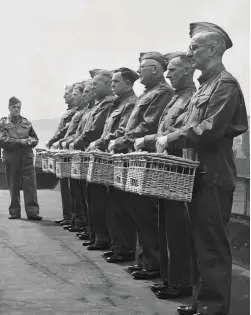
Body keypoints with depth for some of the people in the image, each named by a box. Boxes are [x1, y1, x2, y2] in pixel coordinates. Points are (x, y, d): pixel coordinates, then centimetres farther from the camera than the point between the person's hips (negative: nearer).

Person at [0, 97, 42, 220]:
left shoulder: (26, 122, 11)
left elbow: (35, 138, 17)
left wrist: (30, 141, -7)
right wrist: (19, 141, -16)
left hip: (27, 156, 1)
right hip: (11, 157, -1)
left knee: (30, 184, -6)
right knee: (13, 185, 4)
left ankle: (32, 211, -7)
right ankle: (14, 212, 13)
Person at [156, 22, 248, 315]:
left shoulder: (225, 84, -11)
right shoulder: (204, 85, 17)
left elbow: (210, 129, -21)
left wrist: (171, 139, -15)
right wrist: (167, 139, 2)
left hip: (214, 175, -9)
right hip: (199, 172, 9)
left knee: (212, 244, -4)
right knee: (201, 240, 14)